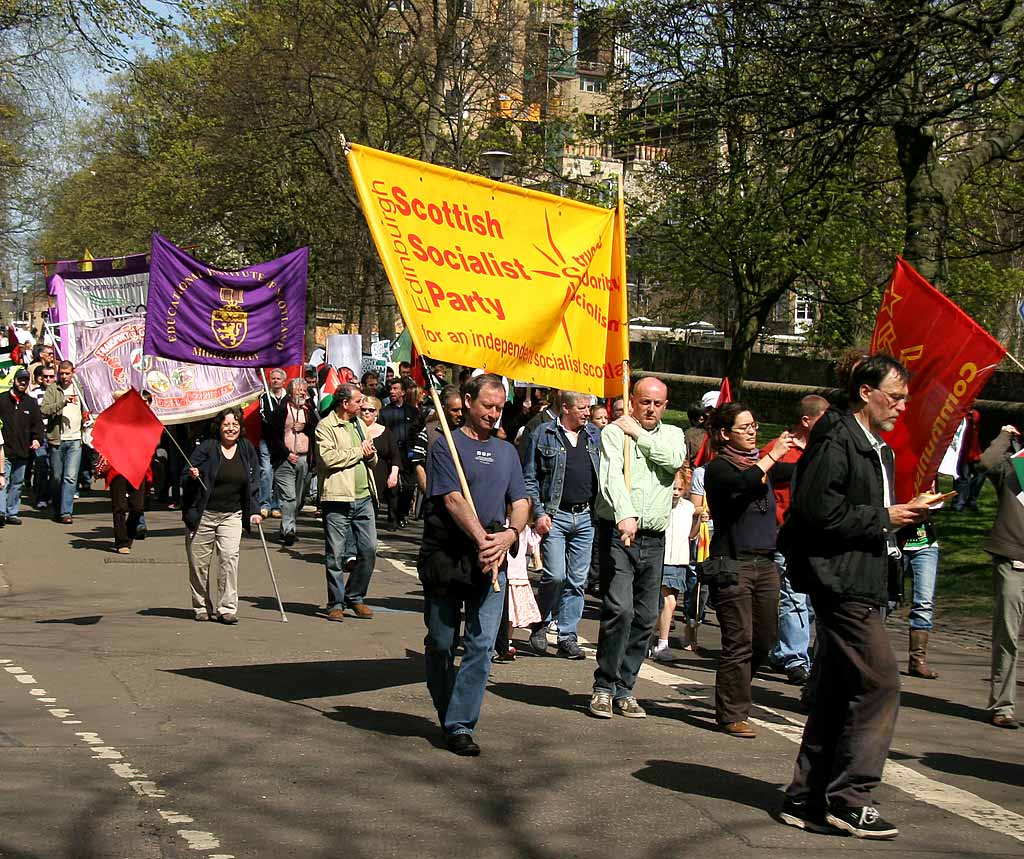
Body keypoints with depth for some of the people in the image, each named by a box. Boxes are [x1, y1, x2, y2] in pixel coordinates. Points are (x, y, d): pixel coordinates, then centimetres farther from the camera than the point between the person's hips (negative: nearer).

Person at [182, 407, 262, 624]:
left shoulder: (247, 449, 6)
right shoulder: (206, 448, -5)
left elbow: (253, 482, 13)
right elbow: (187, 478, -3)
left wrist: (254, 511, 6)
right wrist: (192, 476, -26)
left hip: (232, 515, 2)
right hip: (202, 514, -2)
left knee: (229, 556, -15)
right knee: (199, 562, 4)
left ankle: (227, 608, -13)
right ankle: (202, 607, 21)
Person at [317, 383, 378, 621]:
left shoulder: (359, 424, 19)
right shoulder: (325, 426, -5)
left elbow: (372, 460, 27)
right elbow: (328, 457, -20)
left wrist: (371, 455, 2)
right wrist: (358, 451, -10)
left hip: (363, 498, 7)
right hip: (337, 499, -7)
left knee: (369, 550, 5)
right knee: (335, 555, -1)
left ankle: (356, 597, 20)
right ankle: (336, 604, 9)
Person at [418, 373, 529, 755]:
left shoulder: (506, 452, 18)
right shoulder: (445, 447, 1)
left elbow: (520, 502, 12)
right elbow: (453, 500, -11)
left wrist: (509, 535, -9)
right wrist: (482, 539, -22)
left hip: (492, 559, 4)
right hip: (445, 556, -3)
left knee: (481, 644, -7)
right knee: (441, 643, 6)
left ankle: (461, 725, -5)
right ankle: (448, 716, 25)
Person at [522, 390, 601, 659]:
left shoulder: (595, 436, 12)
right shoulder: (543, 435, -1)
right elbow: (529, 478, -1)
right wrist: (538, 513, -9)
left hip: (586, 516, 4)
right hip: (555, 515, -4)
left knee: (577, 581, 5)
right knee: (555, 576, -12)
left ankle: (568, 637, 12)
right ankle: (540, 625, 11)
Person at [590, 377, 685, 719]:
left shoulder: (672, 434, 16)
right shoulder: (615, 432, 2)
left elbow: (674, 460, -8)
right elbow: (611, 476, -15)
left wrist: (639, 434, -4)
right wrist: (624, 515, -30)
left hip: (654, 539, 5)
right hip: (618, 533, -5)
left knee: (645, 617, 5)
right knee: (619, 608, -16)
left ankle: (624, 689, 14)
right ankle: (604, 688, -6)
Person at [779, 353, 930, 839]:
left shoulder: (877, 449, 20)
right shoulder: (835, 441, -11)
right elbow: (818, 510, -20)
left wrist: (904, 514, 8)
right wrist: (884, 518, -14)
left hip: (861, 586, 10)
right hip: (841, 582, -10)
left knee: (838, 696, 11)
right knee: (880, 684, -13)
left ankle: (807, 801, 16)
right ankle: (848, 799, -7)